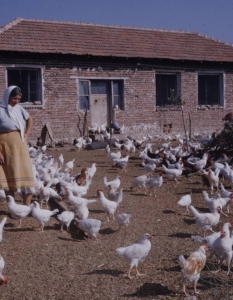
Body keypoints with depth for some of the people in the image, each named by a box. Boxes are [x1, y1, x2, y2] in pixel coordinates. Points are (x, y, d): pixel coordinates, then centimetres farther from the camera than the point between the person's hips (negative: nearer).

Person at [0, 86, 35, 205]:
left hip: (19, 144, 5)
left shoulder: (19, 108, 6)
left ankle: (27, 206, 7)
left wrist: (26, 135, 10)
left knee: (24, 173, 1)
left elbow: (30, 120, 23)